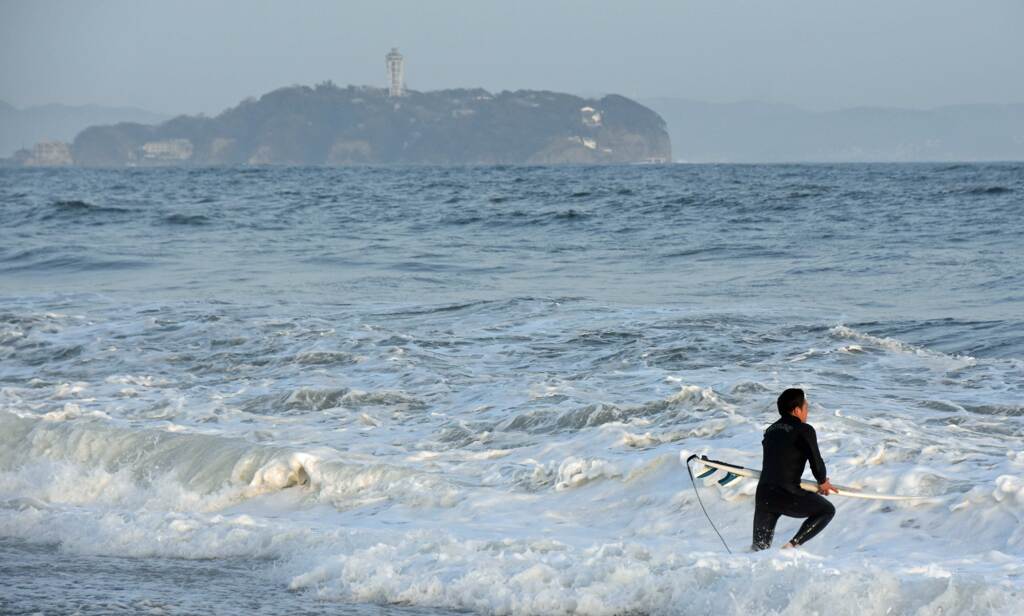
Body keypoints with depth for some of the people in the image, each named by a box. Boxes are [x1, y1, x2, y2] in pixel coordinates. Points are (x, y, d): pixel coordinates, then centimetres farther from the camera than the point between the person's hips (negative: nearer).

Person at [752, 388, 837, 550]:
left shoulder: (771, 430, 17)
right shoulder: (804, 430, -5)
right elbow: (815, 460, -6)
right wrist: (822, 482, 15)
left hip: (763, 495, 6)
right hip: (788, 496, -6)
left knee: (759, 549, 15)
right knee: (827, 510, 18)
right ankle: (794, 544, 2)